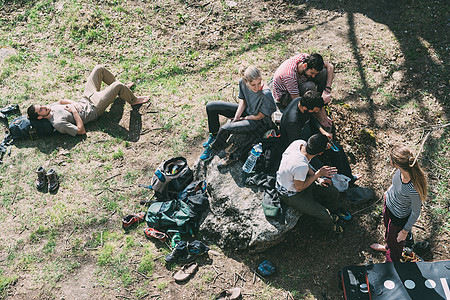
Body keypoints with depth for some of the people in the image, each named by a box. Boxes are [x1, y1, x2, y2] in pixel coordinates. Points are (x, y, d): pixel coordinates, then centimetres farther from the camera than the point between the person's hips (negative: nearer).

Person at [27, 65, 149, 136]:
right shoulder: (58, 123, -30)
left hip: (86, 99, 9)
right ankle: (133, 100, 12)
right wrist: (74, 111, -26)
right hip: (95, 108, -9)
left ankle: (121, 87, 31)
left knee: (99, 69, 9)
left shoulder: (50, 108, -6)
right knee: (118, 86, -21)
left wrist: (73, 103, -5)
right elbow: (81, 130, -29)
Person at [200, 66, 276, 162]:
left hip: (261, 122, -7)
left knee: (225, 129, -27)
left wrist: (242, 118, -10)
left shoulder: (266, 94, -36)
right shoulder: (242, 82, -19)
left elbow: (259, 116, -21)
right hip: (246, 110, 7)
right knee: (211, 106, 2)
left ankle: (212, 150, 3)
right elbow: (242, 100, 0)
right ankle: (214, 135, 22)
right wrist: (235, 118, -11)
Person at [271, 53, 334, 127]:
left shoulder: (308, 58, -22)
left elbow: (330, 67, -12)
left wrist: (327, 90, -26)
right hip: (284, 96, -7)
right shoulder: (289, 74, -38)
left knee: (324, 72, -13)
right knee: (309, 86, -37)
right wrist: (320, 117, -29)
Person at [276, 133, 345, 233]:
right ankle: (329, 226, 27)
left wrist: (318, 179, -2)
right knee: (324, 215, -9)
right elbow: (299, 188, -22)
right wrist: (318, 174, -19)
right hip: (291, 195, -8)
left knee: (334, 192, 8)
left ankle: (332, 214, 38)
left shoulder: (300, 143, -19)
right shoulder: (301, 166, -42)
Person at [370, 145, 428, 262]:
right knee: (387, 227, 35)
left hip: (399, 217, -6)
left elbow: (415, 213, -25)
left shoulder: (413, 190, -44)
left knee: (395, 241, 24)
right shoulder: (402, 170, -27)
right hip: (388, 204, 6)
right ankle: (387, 246, 70)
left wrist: (405, 231, -12)